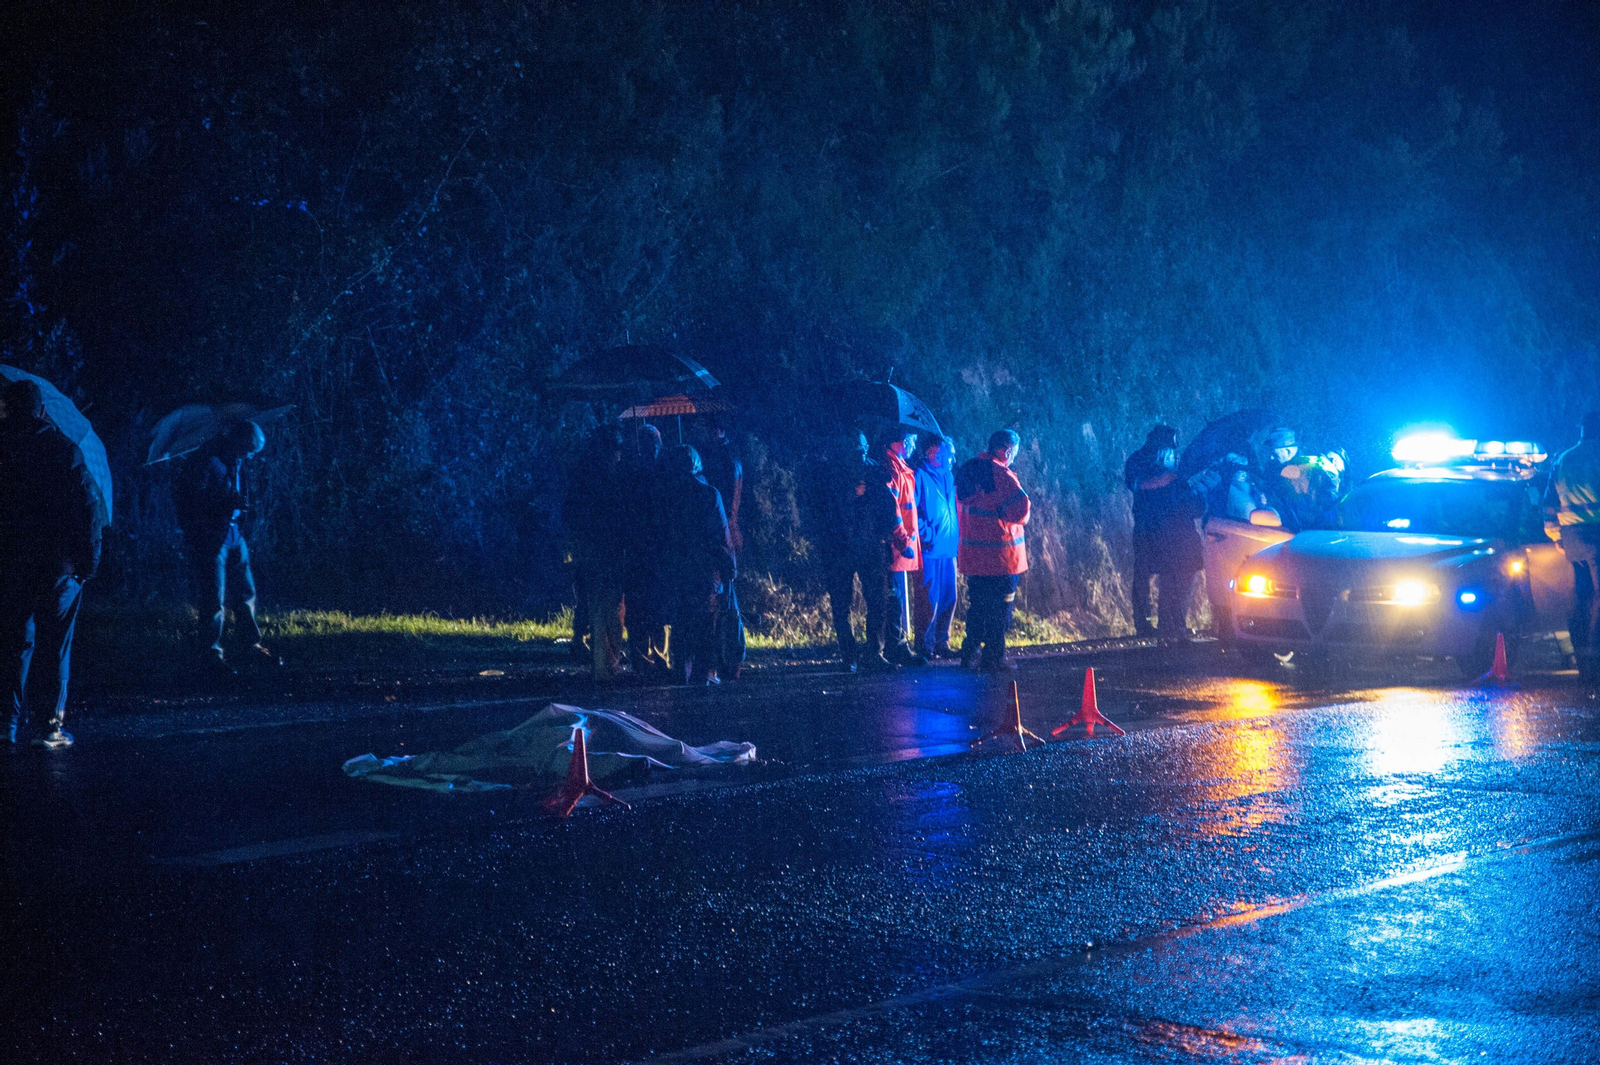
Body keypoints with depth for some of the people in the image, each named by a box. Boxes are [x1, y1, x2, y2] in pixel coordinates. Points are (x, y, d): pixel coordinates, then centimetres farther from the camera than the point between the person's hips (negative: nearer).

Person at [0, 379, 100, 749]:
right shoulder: (63, 449, -4)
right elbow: (86, 510, -5)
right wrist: (88, 560, 0)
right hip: (58, 564, -1)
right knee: (55, 646, 4)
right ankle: (49, 725, 2)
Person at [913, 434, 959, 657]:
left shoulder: (947, 476, 16)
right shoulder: (921, 476, -8)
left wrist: (956, 538, 13)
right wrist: (927, 535, -18)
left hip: (948, 548, 8)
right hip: (930, 550, -8)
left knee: (949, 598, 10)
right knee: (930, 599, -6)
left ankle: (941, 643, 19)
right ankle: (926, 645, 3)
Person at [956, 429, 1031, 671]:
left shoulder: (967, 470, 10)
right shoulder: (1000, 473, -17)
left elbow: (961, 506, 21)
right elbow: (1021, 506, -24)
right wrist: (1015, 519, -5)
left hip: (972, 551, 8)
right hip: (999, 554, -8)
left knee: (977, 604, 18)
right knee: (1000, 607, 1)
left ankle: (970, 653, 22)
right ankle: (993, 658, 3)